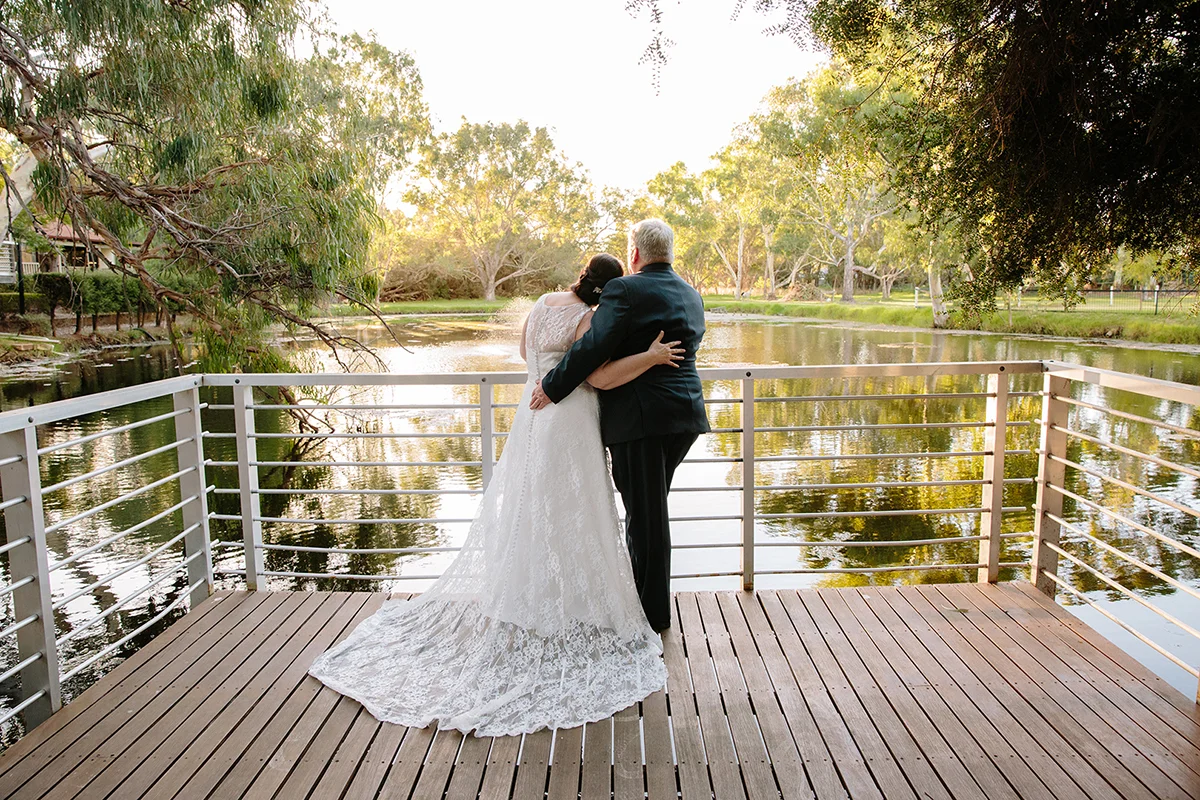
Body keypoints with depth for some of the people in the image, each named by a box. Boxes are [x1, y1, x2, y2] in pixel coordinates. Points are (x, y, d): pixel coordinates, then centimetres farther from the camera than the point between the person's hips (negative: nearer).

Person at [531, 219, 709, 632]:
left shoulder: (625, 290, -11)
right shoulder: (691, 295, 14)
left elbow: (592, 347, -17)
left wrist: (552, 388, -8)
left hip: (641, 415, -8)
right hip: (685, 413, 8)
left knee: (646, 515, 2)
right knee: (648, 508, 20)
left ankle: (653, 613, 15)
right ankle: (647, 590, 32)